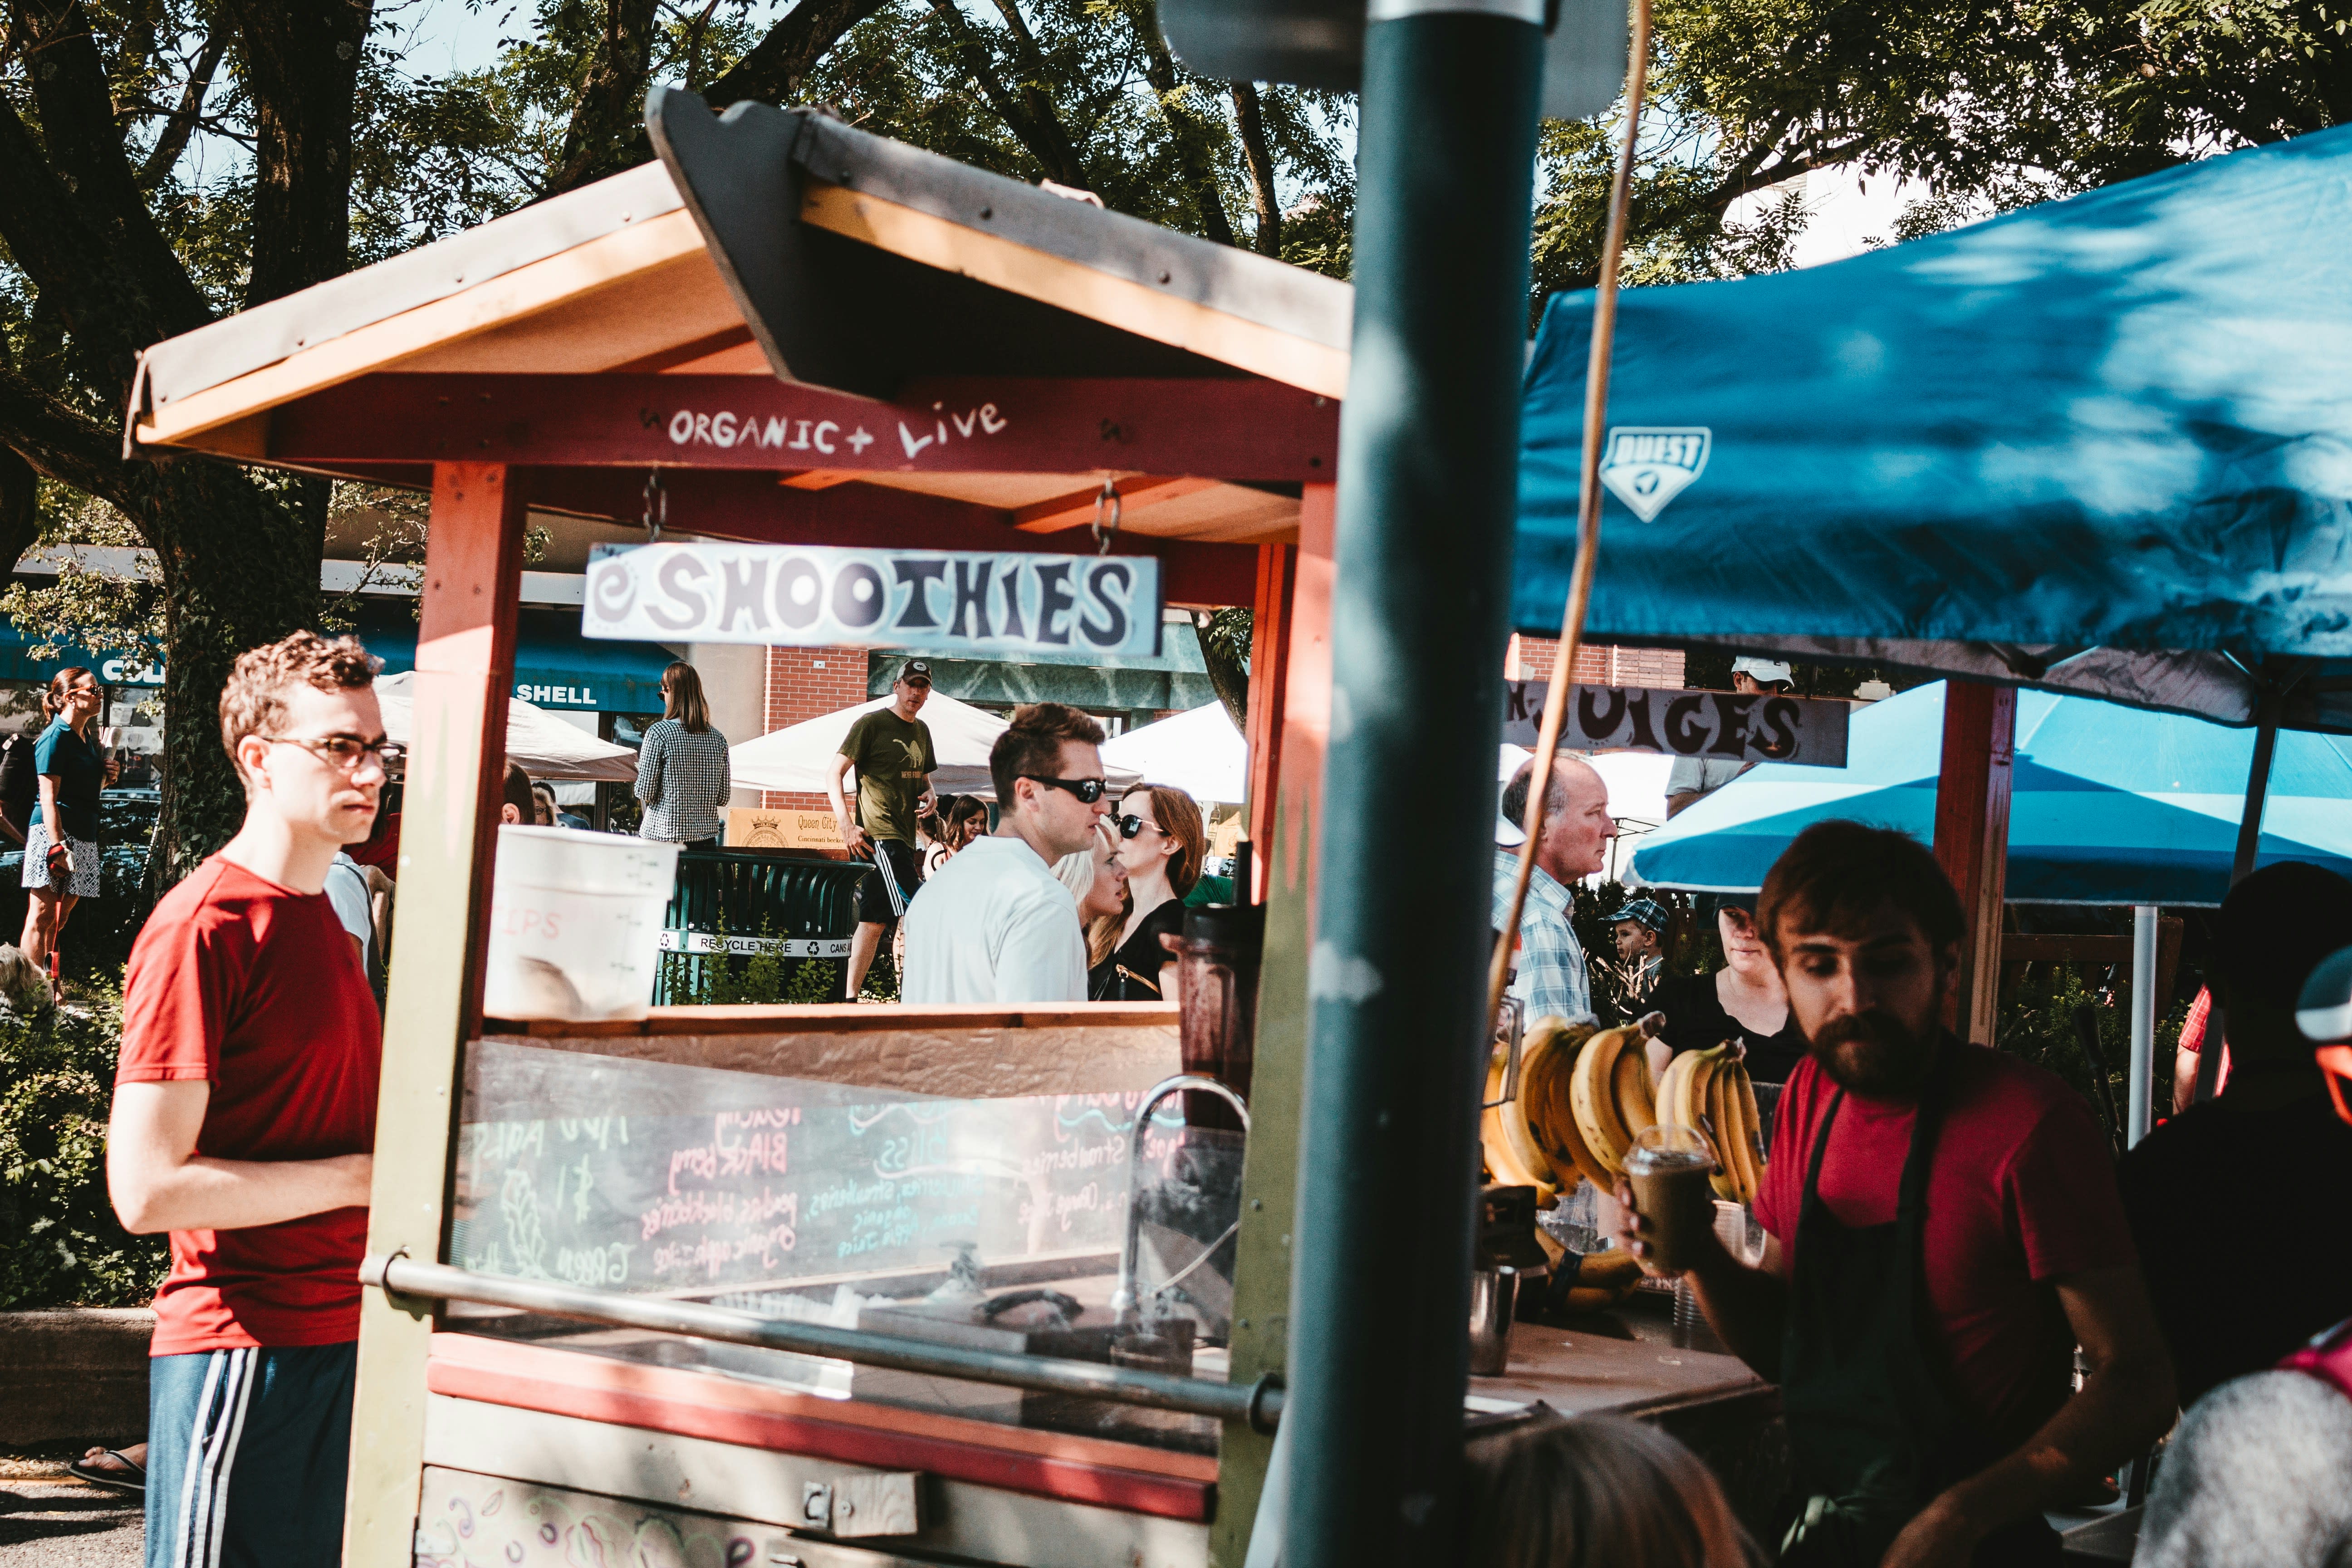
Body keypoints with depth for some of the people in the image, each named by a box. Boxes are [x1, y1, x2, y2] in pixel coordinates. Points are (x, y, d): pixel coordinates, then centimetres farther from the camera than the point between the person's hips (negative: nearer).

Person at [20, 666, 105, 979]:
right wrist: (57, 846, -22)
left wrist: (105, 775, 8)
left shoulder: (88, 739, 17)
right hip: (53, 831, -8)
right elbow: (49, 797, -15)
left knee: (60, 917, 10)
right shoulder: (55, 737, -9)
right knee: (43, 915, -9)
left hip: (84, 838, 8)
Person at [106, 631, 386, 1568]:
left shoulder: (323, 919, 16)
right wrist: (366, 1176, -15)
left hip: (341, 1336, 8)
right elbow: (148, 1189, -20)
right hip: (241, 1350, -8)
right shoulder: (201, 927, -13)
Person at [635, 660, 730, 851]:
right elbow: (722, 799, 10)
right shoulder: (718, 739, 7)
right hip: (706, 839, 4)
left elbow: (646, 793, -8)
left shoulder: (659, 732, -7)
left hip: (663, 837, -4)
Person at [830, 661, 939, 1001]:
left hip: (904, 838, 8)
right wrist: (847, 827, -15)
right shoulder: (872, 724, -6)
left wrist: (929, 798, 6)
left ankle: (849, 998, 12)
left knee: (874, 921, 9)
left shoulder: (922, 731, 16)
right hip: (878, 836, -8)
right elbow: (834, 775, -8)